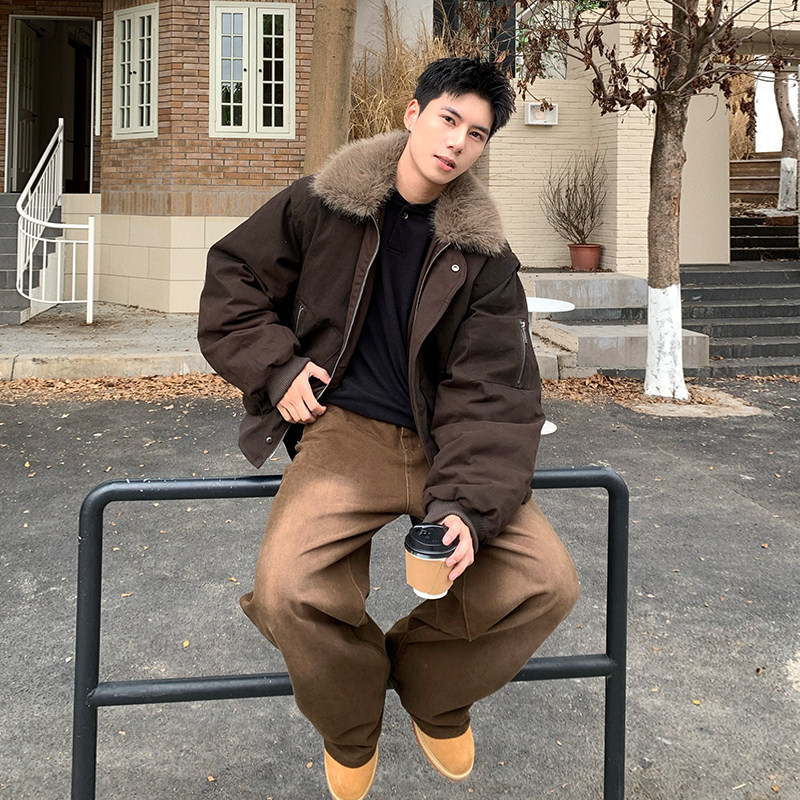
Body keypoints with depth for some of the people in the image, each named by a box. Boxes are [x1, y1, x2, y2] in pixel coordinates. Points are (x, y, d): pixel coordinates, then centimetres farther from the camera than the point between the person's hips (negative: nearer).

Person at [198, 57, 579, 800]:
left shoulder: (483, 254, 1)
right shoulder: (320, 205, -1)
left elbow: (491, 392, -5)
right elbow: (232, 277, 11)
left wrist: (466, 505, -20)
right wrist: (277, 366, -4)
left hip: (443, 441, 2)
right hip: (343, 431, -2)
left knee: (548, 583, -17)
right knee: (287, 590, -29)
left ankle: (432, 692, 15)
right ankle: (351, 730, 7)